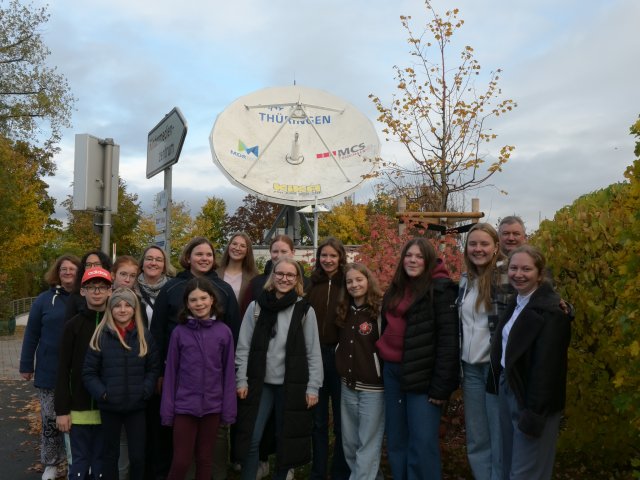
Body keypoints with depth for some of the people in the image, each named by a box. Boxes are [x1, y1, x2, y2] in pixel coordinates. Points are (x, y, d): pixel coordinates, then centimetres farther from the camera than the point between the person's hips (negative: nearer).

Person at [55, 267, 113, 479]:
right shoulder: (73, 326, -2)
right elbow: (63, 370, -3)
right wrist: (62, 409, -7)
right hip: (80, 408, -1)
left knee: (102, 462, 11)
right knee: (80, 462, 9)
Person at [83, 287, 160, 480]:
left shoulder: (144, 336, -1)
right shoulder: (100, 336, -6)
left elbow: (154, 368, 4)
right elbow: (88, 372, -3)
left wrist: (145, 391, -10)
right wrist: (101, 393, -15)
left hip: (137, 406, 1)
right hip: (109, 407, -1)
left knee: (138, 455, 8)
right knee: (110, 453, 15)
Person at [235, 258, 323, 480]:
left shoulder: (305, 310, -2)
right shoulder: (256, 307, 2)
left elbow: (313, 352, -1)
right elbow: (243, 347, 2)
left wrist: (313, 387, -4)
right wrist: (241, 380, -2)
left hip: (291, 385, 0)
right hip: (260, 383, 1)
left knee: (286, 440, 10)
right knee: (251, 439, 1)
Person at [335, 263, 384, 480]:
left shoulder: (380, 310, -9)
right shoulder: (344, 312, 10)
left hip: (373, 388, -6)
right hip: (347, 387, 7)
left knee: (368, 445, 1)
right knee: (350, 443, 14)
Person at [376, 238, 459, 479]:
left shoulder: (441, 289, -9)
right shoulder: (395, 289, 14)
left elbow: (449, 340, -15)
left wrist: (441, 385, -18)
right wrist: (383, 366, 10)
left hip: (423, 375, -7)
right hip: (393, 372, 7)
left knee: (423, 443, -4)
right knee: (396, 441, 15)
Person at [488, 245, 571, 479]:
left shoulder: (550, 310, -18)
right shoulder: (515, 304, 10)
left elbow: (546, 366, -22)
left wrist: (534, 412, -22)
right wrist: (500, 385, 8)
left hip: (532, 398, -8)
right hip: (507, 389, 8)